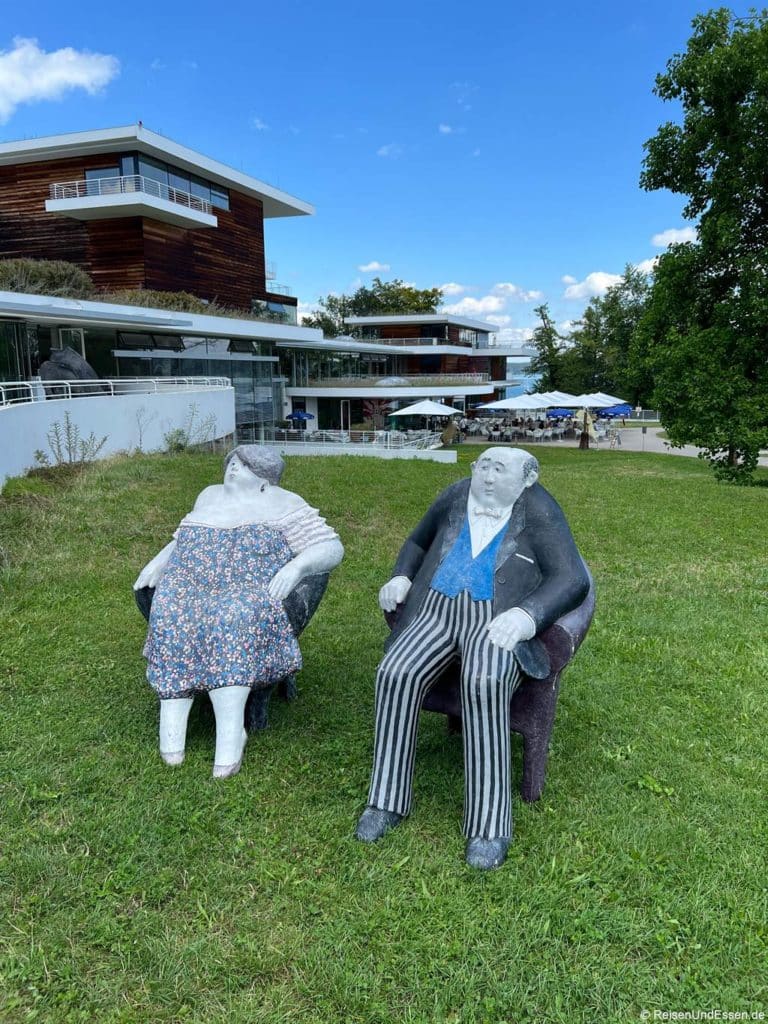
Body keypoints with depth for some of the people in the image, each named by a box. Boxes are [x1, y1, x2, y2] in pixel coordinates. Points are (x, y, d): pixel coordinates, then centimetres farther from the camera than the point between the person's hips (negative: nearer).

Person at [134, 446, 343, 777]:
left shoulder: (282, 504, 8)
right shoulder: (210, 495, 25)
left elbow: (332, 548, 1)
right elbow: (182, 539, 35)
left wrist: (296, 566, -17)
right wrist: (159, 560, 15)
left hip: (248, 593, -4)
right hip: (187, 585, 4)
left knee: (232, 619, -36)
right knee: (172, 617, -29)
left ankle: (229, 735, -38)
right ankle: (171, 729, -32)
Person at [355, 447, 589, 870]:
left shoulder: (538, 511, 0)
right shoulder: (455, 496, 14)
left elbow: (572, 580, -8)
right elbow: (418, 542, 30)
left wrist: (527, 614, -26)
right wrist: (401, 577, 9)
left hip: (494, 621, -4)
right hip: (436, 610, 4)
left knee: (484, 684, -35)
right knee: (395, 674, -24)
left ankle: (489, 825, -22)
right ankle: (386, 800, -8)